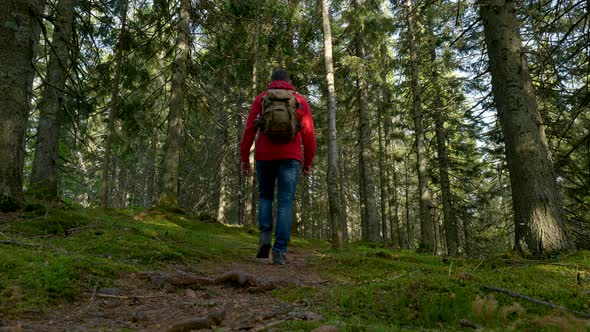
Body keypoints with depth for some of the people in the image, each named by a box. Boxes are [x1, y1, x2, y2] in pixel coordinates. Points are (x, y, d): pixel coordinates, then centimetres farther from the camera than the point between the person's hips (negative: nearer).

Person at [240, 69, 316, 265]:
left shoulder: (261, 99, 13)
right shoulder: (300, 101, 14)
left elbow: (249, 129, 4)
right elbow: (309, 133, 6)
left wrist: (244, 158, 6)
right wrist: (308, 161, 12)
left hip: (264, 156, 1)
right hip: (290, 157, -1)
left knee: (265, 197, 19)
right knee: (285, 202, -1)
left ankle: (265, 237, 0)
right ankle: (280, 251, -8)